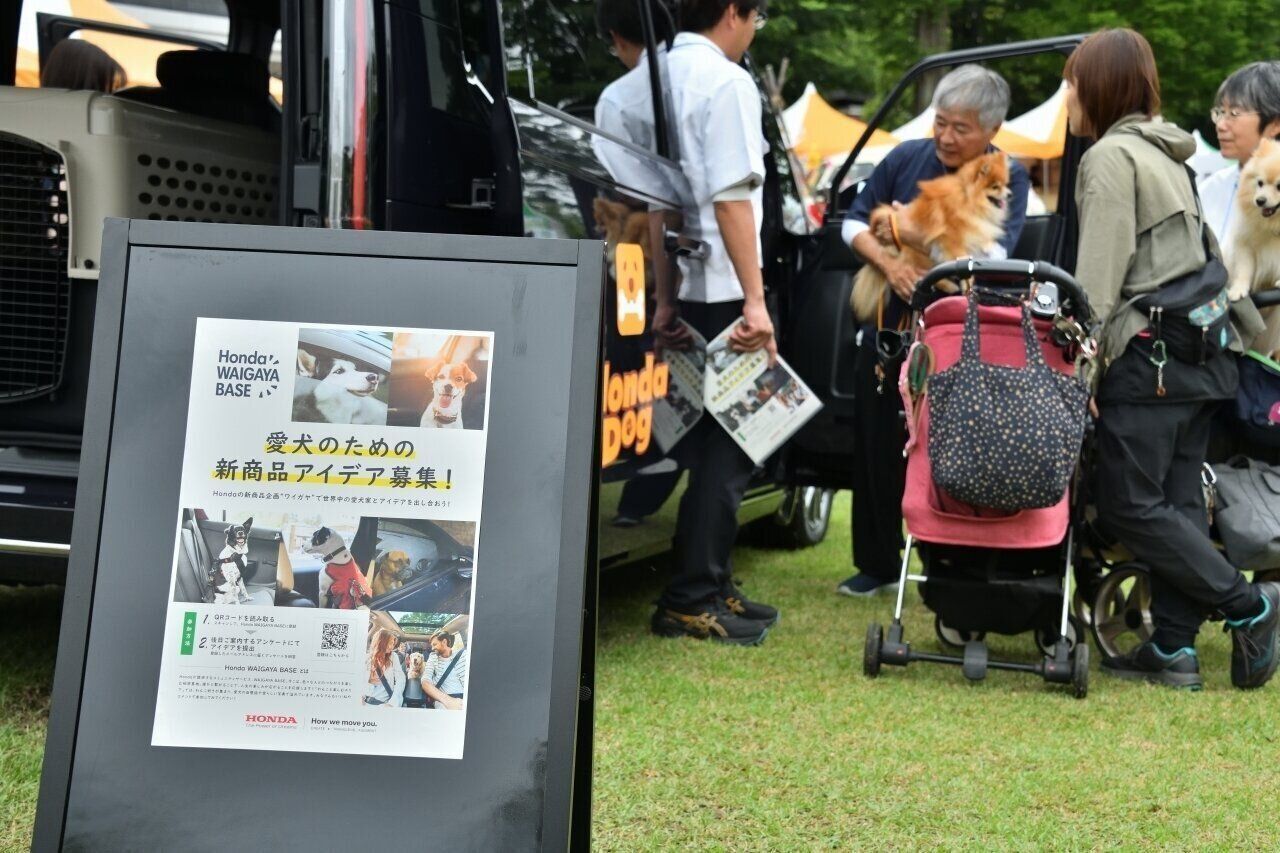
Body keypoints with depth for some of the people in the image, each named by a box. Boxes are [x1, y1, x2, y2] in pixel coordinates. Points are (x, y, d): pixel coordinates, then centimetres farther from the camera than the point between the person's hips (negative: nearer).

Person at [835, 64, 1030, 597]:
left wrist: (903, 226, -24)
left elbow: (992, 256, -20)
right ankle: (877, 564, 24)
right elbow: (854, 221, 4)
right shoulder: (907, 158, 2)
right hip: (890, 327, 4)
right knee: (878, 446, 9)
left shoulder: (1009, 178, -6)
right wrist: (889, 263, -16)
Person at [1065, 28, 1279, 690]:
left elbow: (1100, 274, -15)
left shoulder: (1109, 156, -8)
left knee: (1128, 505, -4)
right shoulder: (1169, 153, 19)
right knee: (1176, 501, 7)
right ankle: (1174, 648, 7)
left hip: (1148, 356, -9)